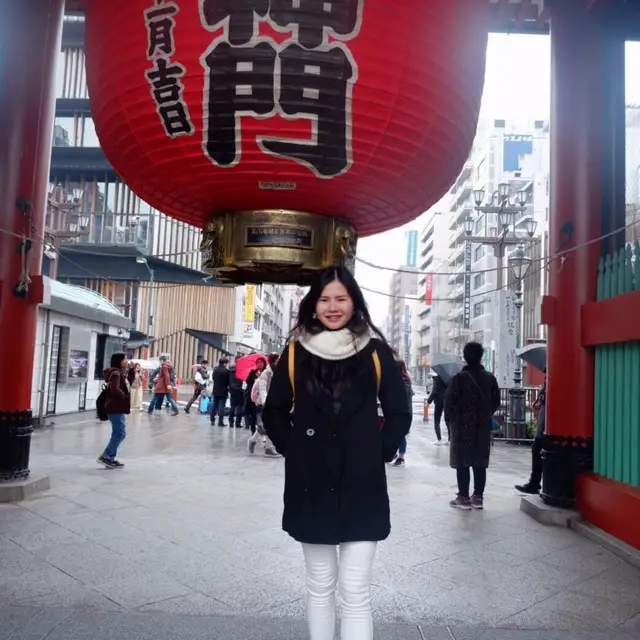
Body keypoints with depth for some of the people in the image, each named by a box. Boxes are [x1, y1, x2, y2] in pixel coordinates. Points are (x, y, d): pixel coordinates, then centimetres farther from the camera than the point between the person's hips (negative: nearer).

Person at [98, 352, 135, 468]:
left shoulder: (121, 373, 15)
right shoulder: (115, 373, -16)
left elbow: (128, 382, 27)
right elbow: (115, 389, -28)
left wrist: (132, 371, 13)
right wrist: (125, 397, -17)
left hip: (118, 408, 11)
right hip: (115, 408, -11)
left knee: (117, 433, 13)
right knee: (120, 433, -10)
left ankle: (110, 458, 17)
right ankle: (105, 457, -6)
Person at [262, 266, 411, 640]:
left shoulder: (376, 352, -1)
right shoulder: (296, 353, 1)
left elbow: (399, 413, 6)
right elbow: (274, 412, 11)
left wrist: (379, 454, -2)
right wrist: (294, 451, 1)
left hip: (362, 486, -1)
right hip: (311, 484, 2)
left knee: (355, 590, 1)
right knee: (320, 585, 15)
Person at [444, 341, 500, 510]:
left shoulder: (459, 378, -12)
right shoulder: (490, 378, 2)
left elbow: (449, 402, -11)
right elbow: (496, 402, 8)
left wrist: (450, 420, 5)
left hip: (462, 426, -4)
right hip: (483, 427, 4)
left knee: (462, 462, 2)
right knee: (480, 463, 9)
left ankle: (464, 498, 4)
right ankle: (478, 497, 14)